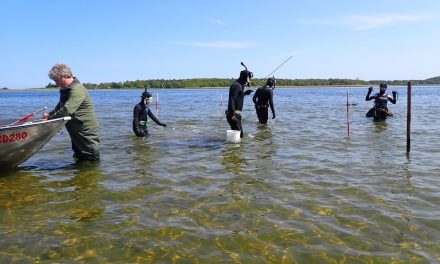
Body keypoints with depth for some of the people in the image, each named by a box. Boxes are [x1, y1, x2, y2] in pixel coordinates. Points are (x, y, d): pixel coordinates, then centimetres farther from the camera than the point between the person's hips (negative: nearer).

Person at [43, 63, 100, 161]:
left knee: (92, 162, -3)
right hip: (77, 132, 10)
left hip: (87, 132, -10)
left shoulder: (77, 89, -22)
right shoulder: (65, 90, 12)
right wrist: (50, 114, 5)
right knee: (79, 160, 20)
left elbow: (67, 110, -31)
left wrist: (49, 119, -20)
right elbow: (60, 107, 25)